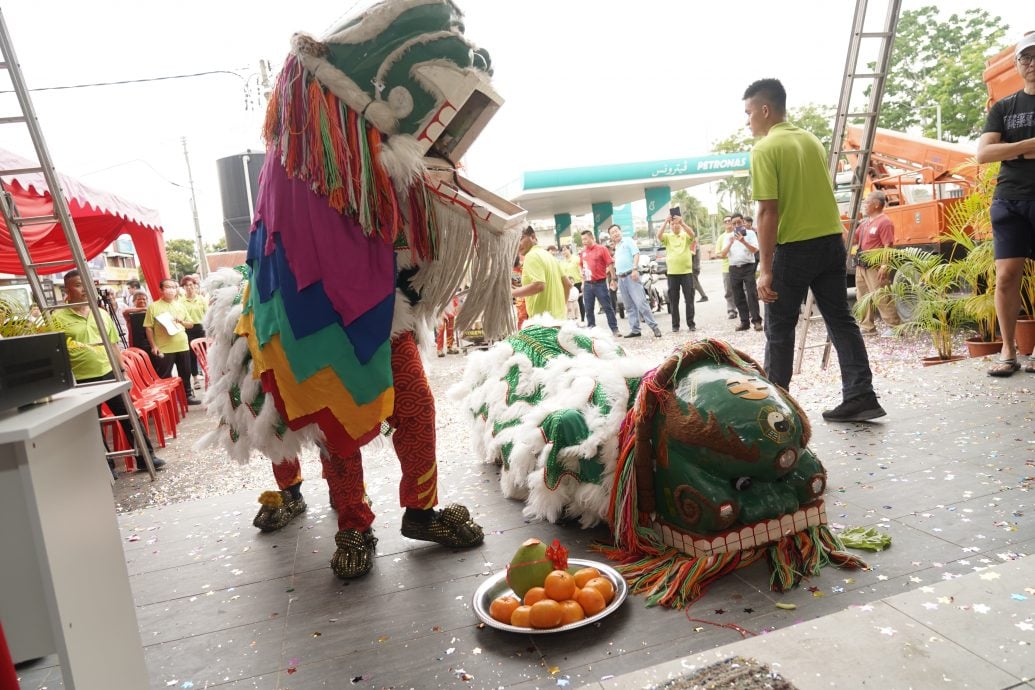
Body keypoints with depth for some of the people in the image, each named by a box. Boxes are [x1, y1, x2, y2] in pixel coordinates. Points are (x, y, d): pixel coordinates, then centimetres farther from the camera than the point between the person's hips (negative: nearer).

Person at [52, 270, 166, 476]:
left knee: (129, 417, 6)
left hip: (109, 374, 4)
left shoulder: (102, 313, 9)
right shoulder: (58, 318, -6)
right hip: (82, 380, -3)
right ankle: (106, 466, 20)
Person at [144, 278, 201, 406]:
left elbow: (190, 324, 16)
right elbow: (148, 328, -6)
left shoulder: (181, 306, 10)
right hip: (164, 348, -4)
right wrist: (153, 346, -11)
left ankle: (188, 395, 27)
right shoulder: (153, 306, -4)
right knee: (163, 376, 2)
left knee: (185, 373, 14)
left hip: (182, 346, 4)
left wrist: (181, 322, -6)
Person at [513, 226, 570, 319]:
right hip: (558, 316, 10)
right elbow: (567, 284, 18)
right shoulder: (547, 255, 16)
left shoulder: (532, 256, -13)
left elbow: (538, 286, -27)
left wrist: (511, 293, -19)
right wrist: (563, 305, 27)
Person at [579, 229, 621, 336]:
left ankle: (614, 329, 3)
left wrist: (613, 279, -9)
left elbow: (610, 264, -5)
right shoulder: (583, 251, 9)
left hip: (600, 283, -4)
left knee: (608, 307, -1)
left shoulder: (601, 249, -4)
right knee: (589, 309, 8)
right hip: (588, 285, 4)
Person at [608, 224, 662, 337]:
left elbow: (636, 254, -9)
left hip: (631, 275, -7)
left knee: (641, 302, -13)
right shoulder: (616, 247, 21)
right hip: (621, 278, 7)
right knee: (629, 306, 7)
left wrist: (634, 269, -19)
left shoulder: (628, 240, 2)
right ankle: (634, 330, 10)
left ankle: (654, 327, -10)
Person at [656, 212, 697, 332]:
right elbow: (659, 236, -13)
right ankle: (675, 325, 10)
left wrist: (682, 222, -25)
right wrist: (665, 222, -21)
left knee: (689, 299, 2)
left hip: (686, 272, -1)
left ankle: (691, 323, 8)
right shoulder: (667, 237, 7)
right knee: (673, 301, 4)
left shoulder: (686, 235, 6)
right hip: (672, 273, 1)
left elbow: (692, 235, -16)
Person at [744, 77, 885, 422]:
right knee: (841, 320, 8)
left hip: (794, 248, -7)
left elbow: (768, 211, -17)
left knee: (779, 329, 6)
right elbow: (821, 193, 18)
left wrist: (765, 268, -17)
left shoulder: (765, 149, -10)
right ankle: (861, 397, 5)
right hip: (831, 241, 7)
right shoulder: (812, 140, 13)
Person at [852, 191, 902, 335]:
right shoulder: (865, 223, 17)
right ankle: (867, 326, 19)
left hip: (876, 267, -9)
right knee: (863, 297, 11)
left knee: (882, 299, -8)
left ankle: (895, 327, 0)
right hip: (861, 266, 9)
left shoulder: (884, 222, -10)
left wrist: (884, 265, -22)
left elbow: (888, 246, -16)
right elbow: (853, 240, 19)